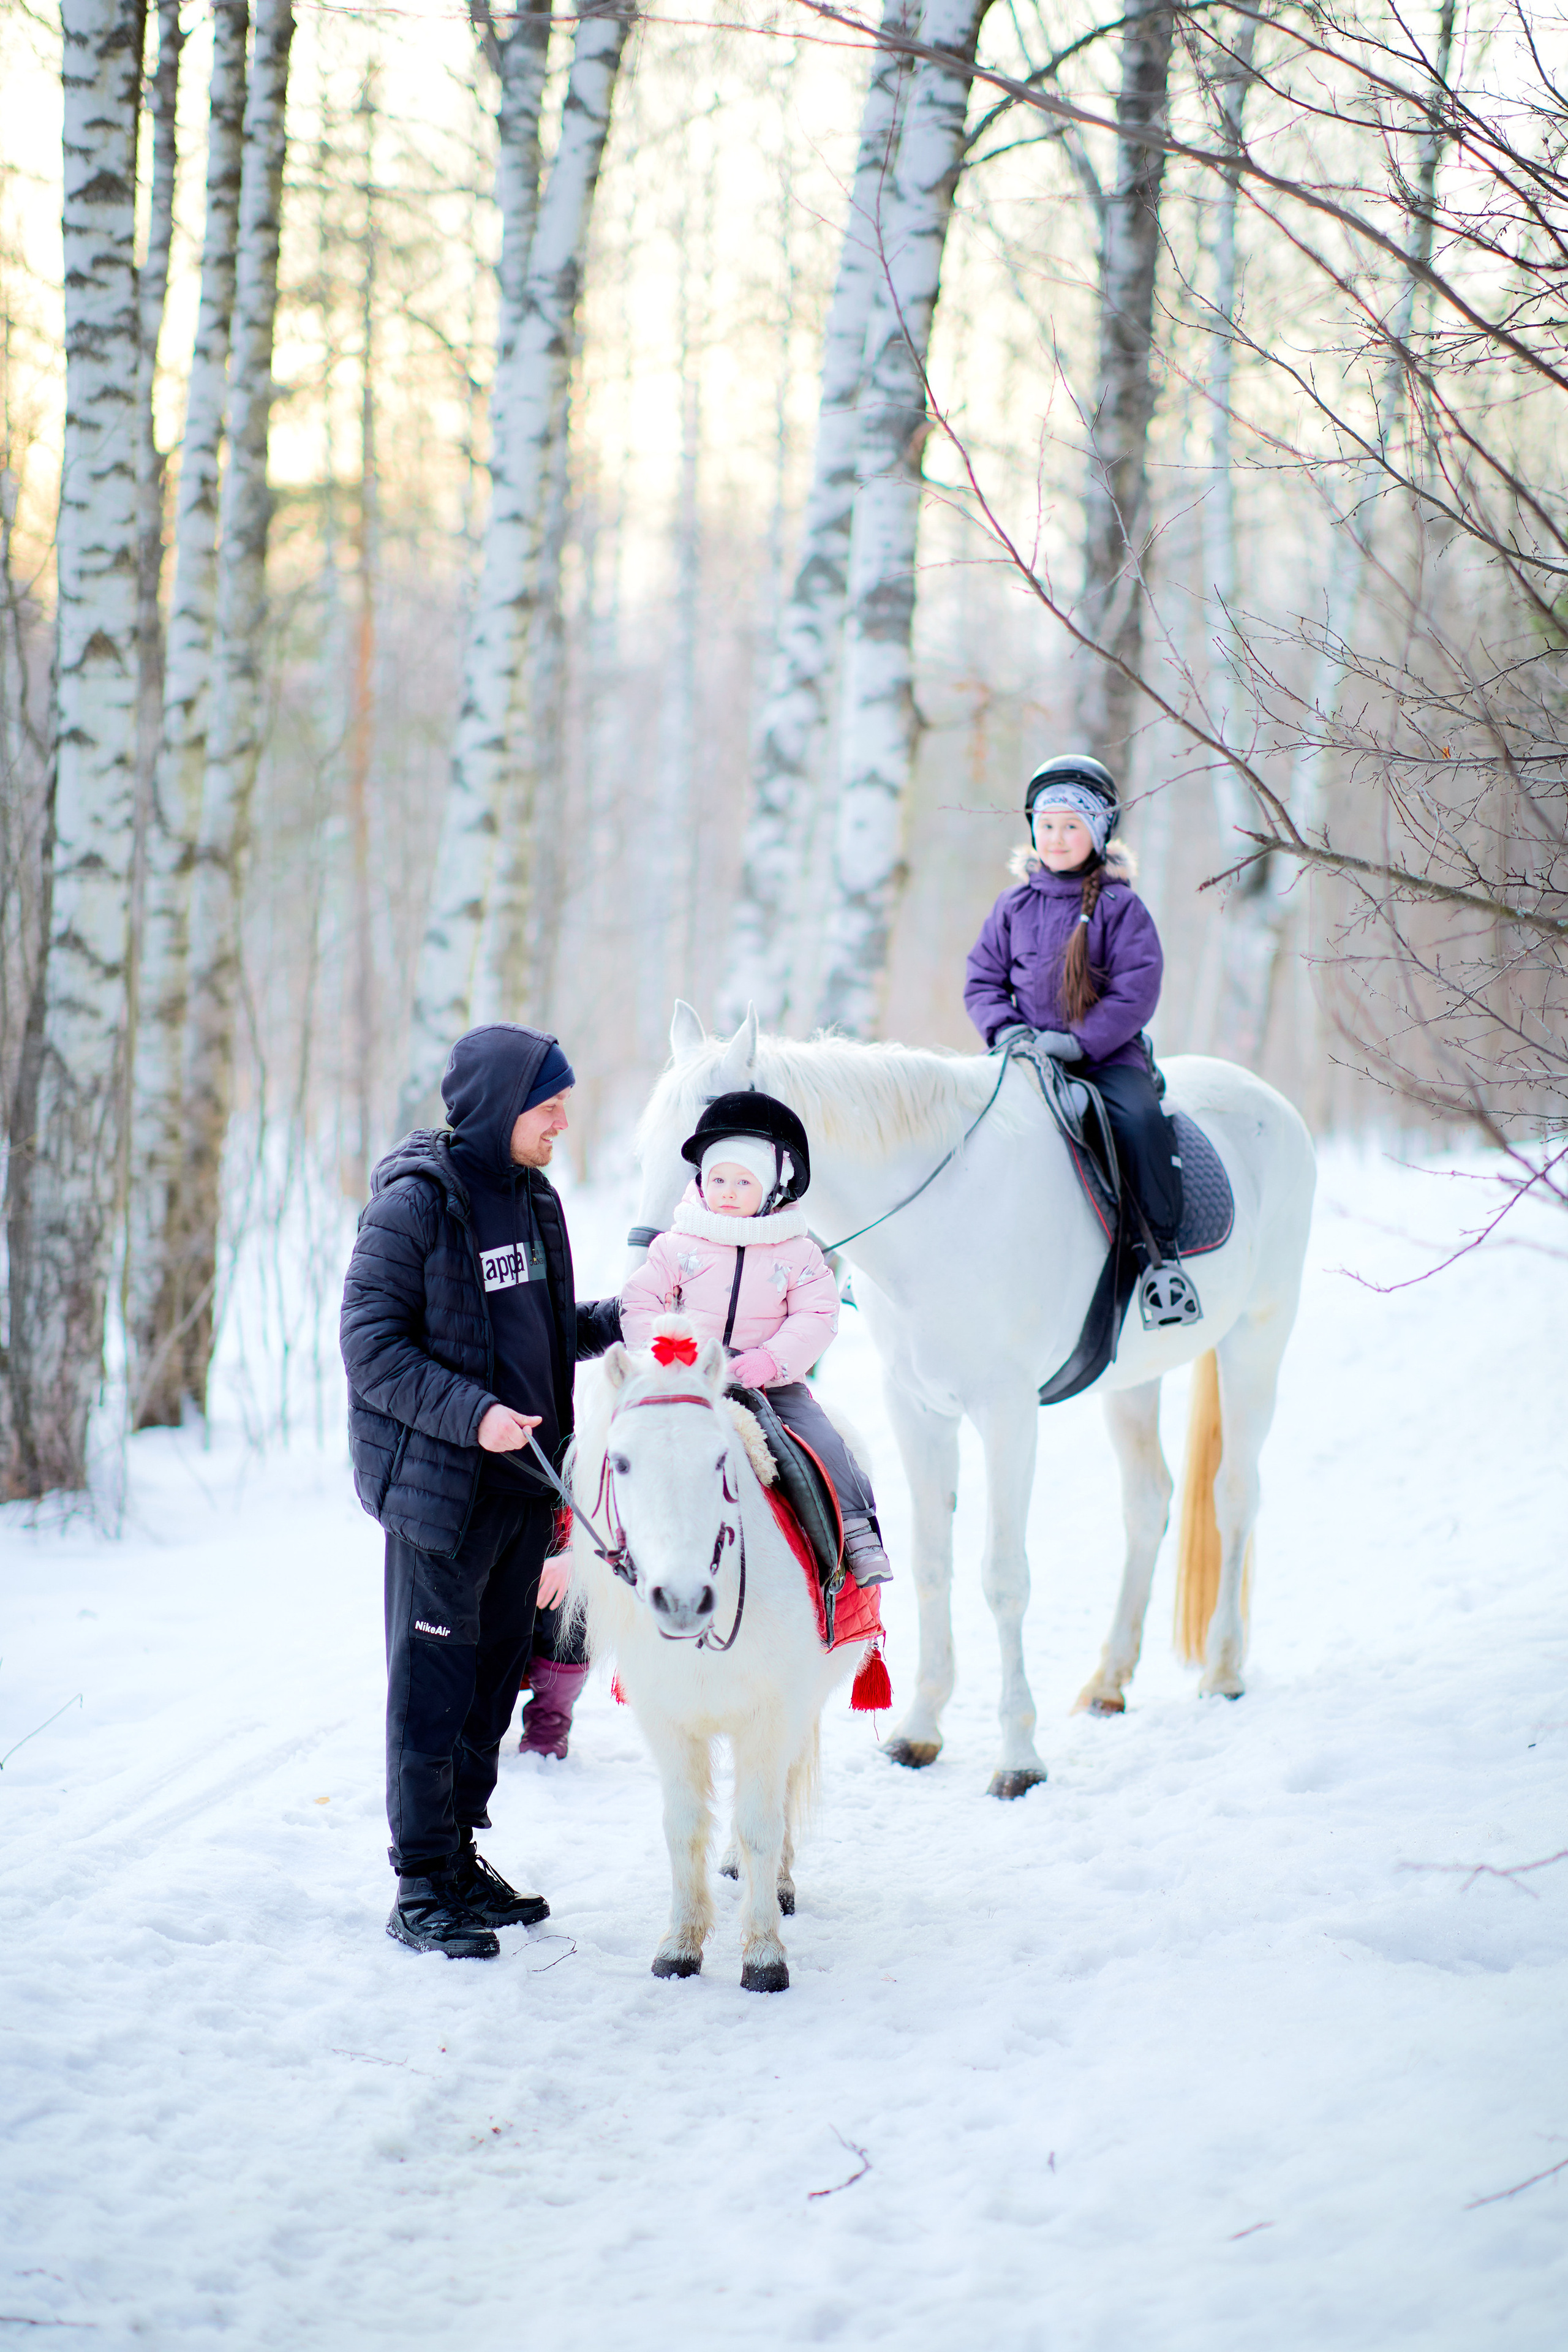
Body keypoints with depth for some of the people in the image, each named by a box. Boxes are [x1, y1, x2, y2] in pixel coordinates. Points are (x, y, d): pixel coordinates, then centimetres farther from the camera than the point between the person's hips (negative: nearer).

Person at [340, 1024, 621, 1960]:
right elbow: (371, 1345, -16)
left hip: (526, 1483, 8)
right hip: (441, 1487, -8)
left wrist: (622, 1319, 5)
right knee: (433, 1685, -2)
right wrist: (471, 1413, -24)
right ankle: (423, 1886, 5)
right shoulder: (415, 1203, -13)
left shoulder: (535, 1198, 11)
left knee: (497, 1676, 15)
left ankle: (462, 1855, 27)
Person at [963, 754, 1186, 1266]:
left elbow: (1136, 992, -7)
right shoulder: (1014, 907, 11)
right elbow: (982, 980, 15)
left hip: (1108, 1054, -3)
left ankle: (1161, 1245, -19)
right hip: (1029, 1051, 3)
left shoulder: (1120, 907, 0)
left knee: (1141, 1119, -31)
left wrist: (1080, 1042, -17)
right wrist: (1005, 1029, -6)